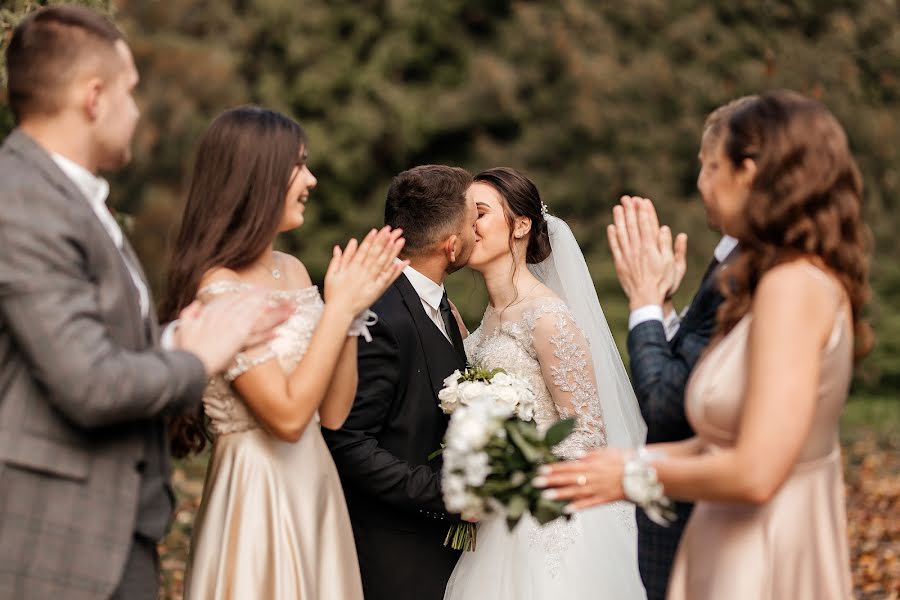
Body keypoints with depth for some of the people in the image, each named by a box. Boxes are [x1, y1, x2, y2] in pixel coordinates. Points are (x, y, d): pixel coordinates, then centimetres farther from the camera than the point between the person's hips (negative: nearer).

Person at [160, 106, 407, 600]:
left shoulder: (293, 270, 6)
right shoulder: (217, 289, -17)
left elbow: (332, 413, 6)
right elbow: (287, 415, -21)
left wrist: (355, 307, -3)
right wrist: (339, 307, -17)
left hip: (315, 484, 8)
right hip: (257, 489, -8)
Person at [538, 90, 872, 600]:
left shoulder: (793, 285, -19)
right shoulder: (814, 281, 8)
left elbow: (755, 473, -24)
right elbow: (741, 441, 7)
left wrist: (636, 476, -10)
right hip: (736, 553, 8)